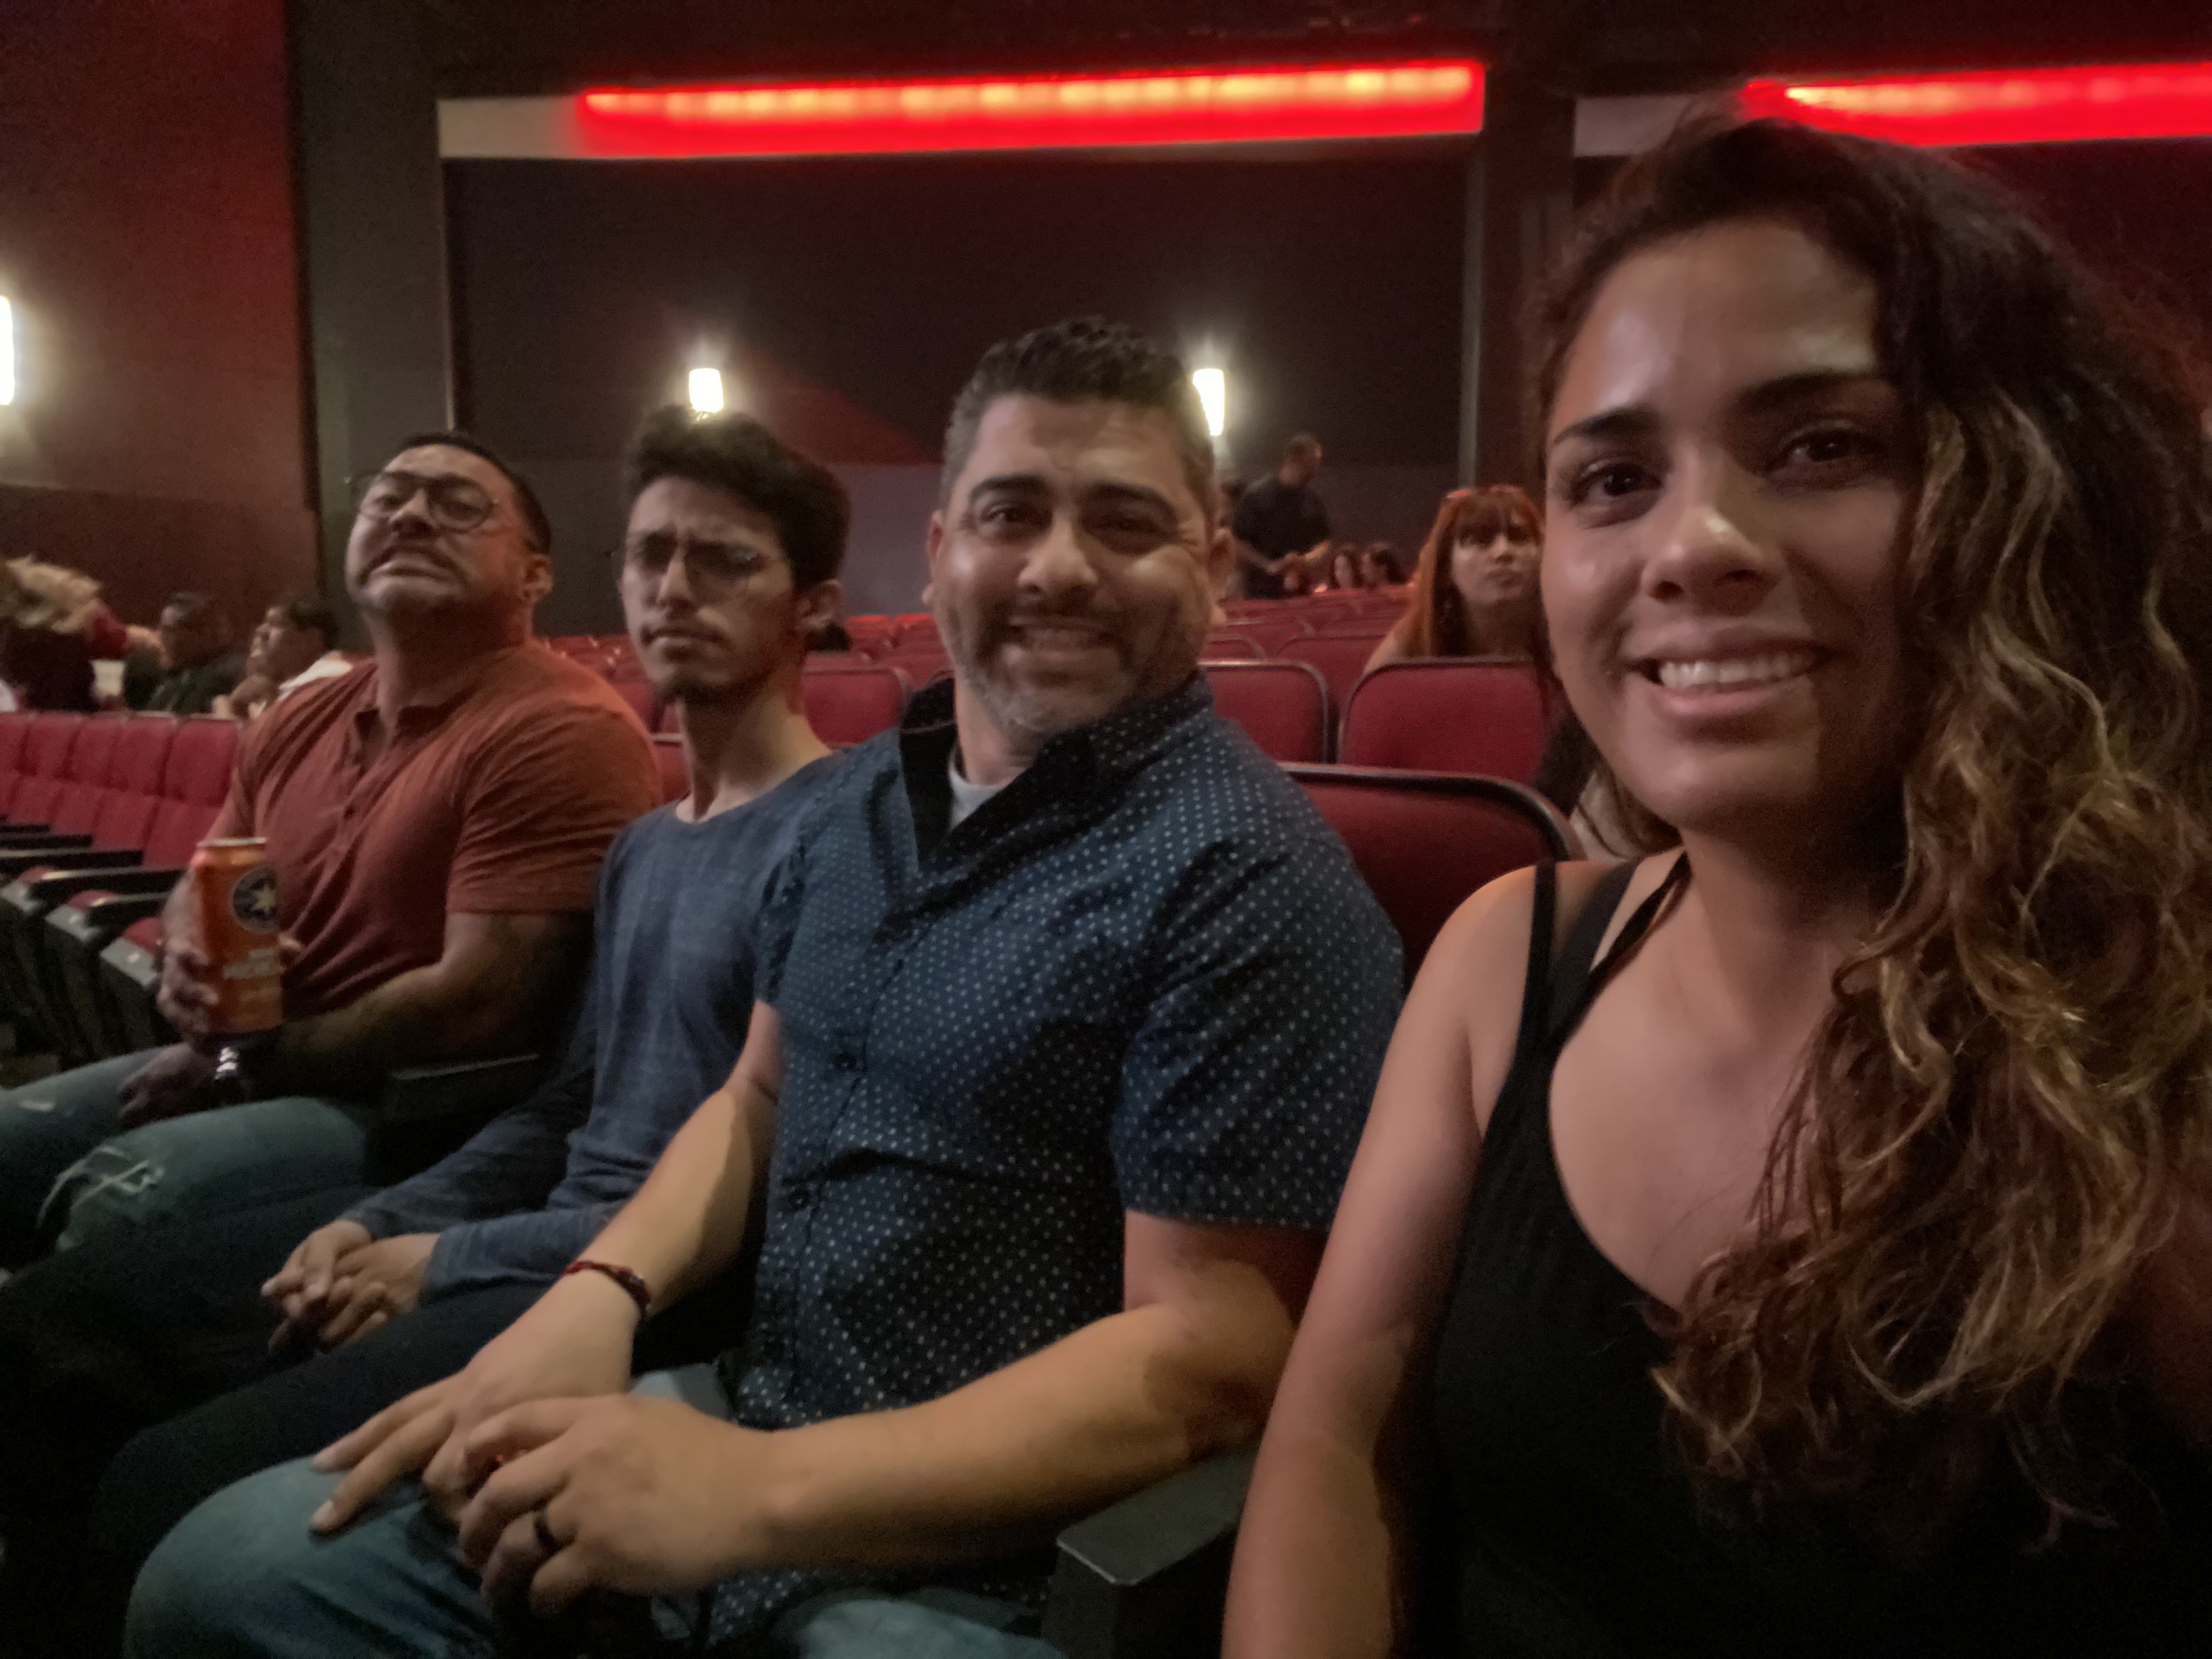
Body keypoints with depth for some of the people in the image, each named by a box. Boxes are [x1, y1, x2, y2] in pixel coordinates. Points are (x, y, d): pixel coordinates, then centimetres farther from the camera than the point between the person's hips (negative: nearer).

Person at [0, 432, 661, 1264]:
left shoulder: (562, 730, -18)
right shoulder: (298, 722, 9)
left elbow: (481, 1004, -23)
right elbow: (199, 891, 21)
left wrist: (242, 1062, -10)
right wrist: (190, 963, -5)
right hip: (256, 1067, 8)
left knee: (120, 1195, -25)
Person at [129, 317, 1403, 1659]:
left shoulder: (1244, 873, -19)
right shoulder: (863, 796, 6)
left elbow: (1211, 1358, -21)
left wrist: (756, 1492, -23)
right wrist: (599, 1291, -3)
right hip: (749, 1410, 7)